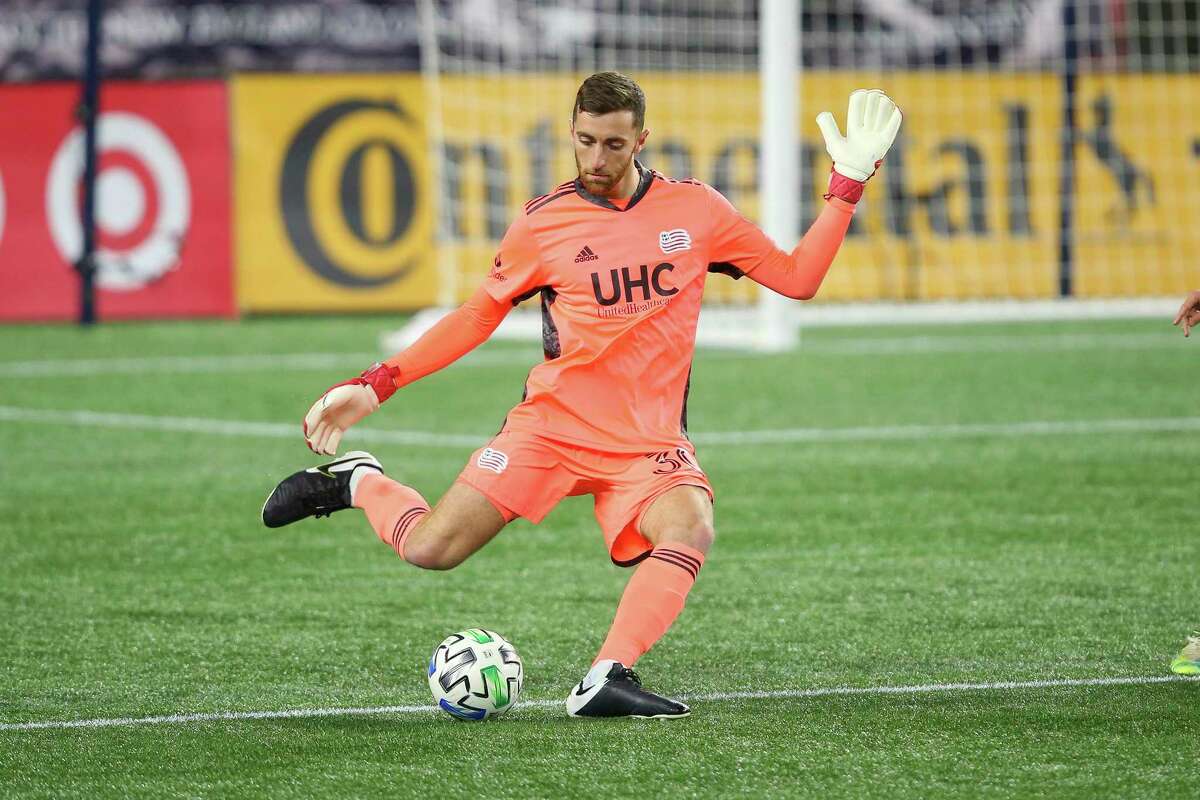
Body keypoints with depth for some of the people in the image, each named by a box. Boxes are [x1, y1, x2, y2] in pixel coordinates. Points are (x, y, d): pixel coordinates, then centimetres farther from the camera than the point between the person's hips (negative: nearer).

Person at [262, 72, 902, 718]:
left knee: (690, 531, -32)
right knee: (429, 550, -13)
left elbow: (797, 277, 9)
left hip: (650, 442, 1)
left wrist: (848, 184, 2)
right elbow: (478, 316, 11)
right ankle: (357, 482, 19)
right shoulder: (542, 223, 0)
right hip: (552, 423, -1)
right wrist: (375, 385, 5)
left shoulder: (695, 210, 3)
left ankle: (605, 681, -34)